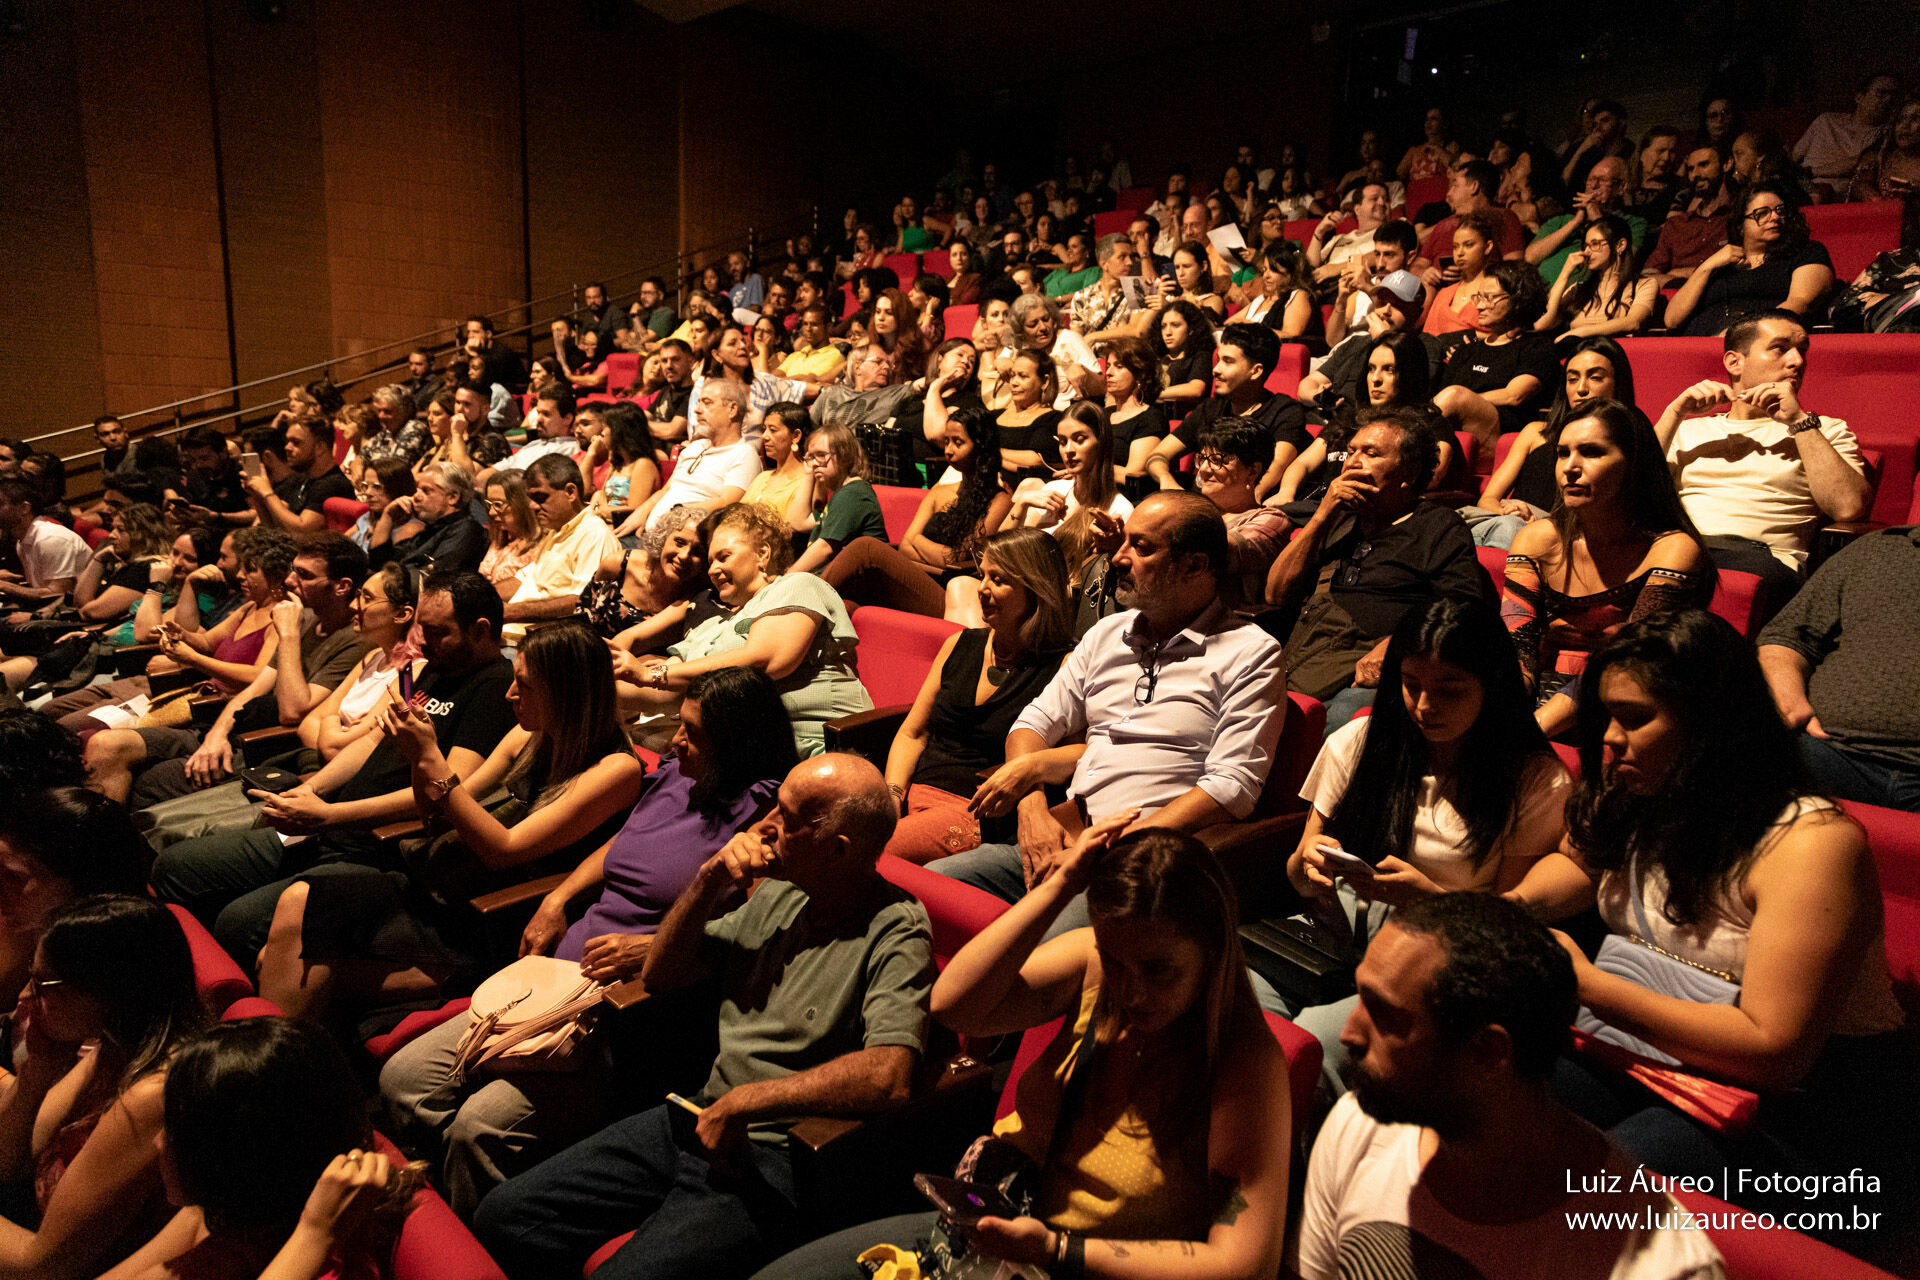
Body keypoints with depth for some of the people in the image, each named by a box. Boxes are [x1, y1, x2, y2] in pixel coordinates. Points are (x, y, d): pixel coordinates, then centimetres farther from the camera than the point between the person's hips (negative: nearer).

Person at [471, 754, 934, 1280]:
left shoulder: (897, 933, -17)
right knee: (504, 1216, 3)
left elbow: (887, 1076, -31)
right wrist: (709, 884, -3)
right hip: (700, 1119, 7)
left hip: (777, 1156, -7)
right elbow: (660, 975, 15)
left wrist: (739, 1104, -21)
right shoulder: (778, 893, 7)